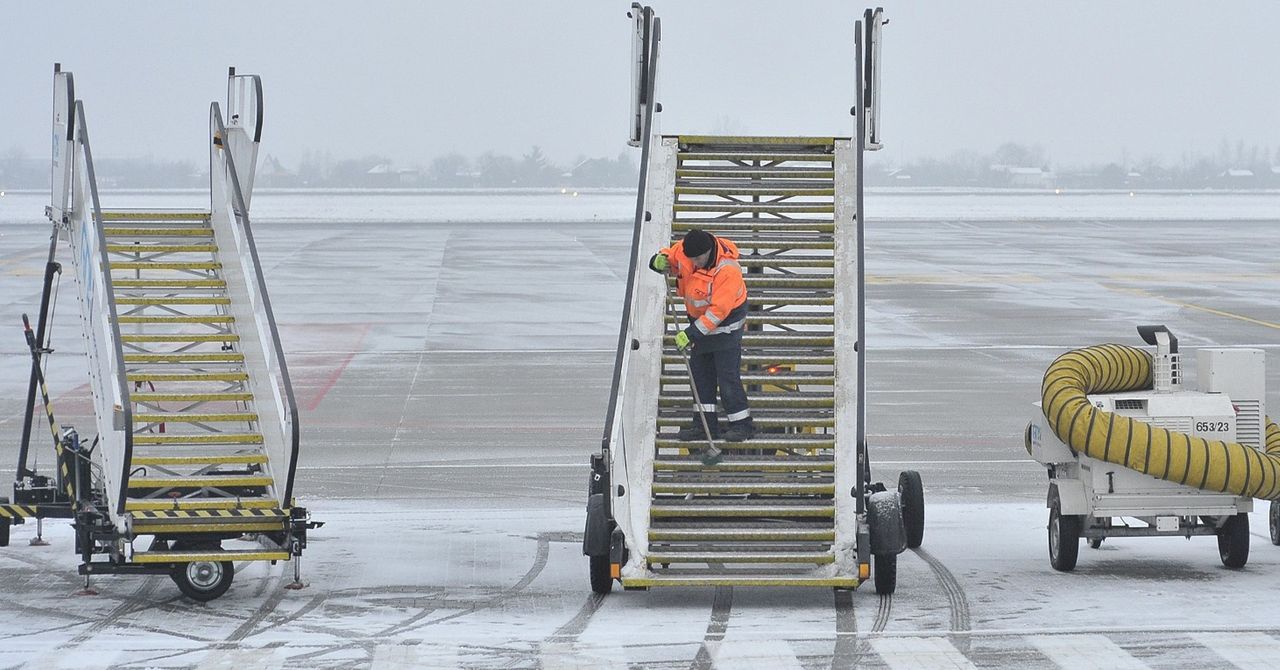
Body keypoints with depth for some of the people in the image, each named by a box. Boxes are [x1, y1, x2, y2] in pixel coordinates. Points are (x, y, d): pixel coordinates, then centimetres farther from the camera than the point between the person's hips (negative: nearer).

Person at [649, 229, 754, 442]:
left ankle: (741, 424, 6)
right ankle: (706, 423, 17)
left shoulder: (728, 270, -34)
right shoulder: (684, 250, -14)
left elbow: (718, 311, -34)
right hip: (699, 319, 8)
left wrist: (692, 333, -34)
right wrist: (659, 260, -17)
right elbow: (670, 256, 9)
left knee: (727, 376, -6)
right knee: (700, 373, 10)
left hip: (725, 323, -7)